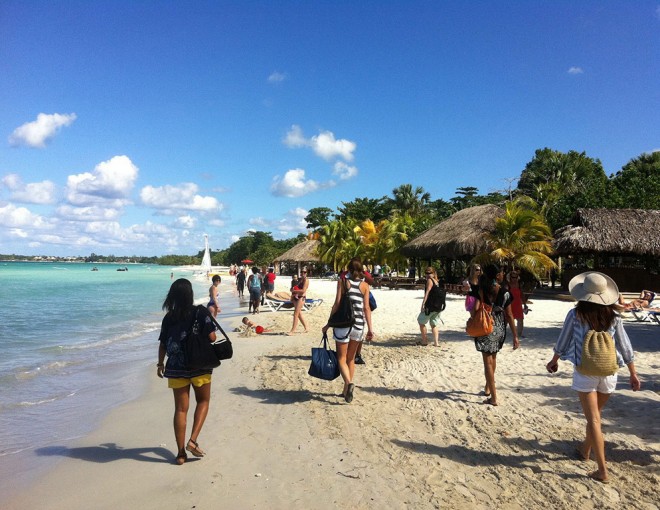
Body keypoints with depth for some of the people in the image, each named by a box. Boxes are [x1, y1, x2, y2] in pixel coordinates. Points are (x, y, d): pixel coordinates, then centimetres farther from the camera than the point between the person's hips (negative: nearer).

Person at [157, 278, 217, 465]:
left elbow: (163, 344, 5)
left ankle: (181, 453, 15)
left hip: (176, 368, 3)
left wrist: (160, 364, 20)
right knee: (203, 401, 18)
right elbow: (212, 337, -11)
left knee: (180, 409, 10)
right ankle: (193, 440, 4)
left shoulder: (169, 317, 0)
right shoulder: (200, 313, -9)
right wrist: (210, 321, 9)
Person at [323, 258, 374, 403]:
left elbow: (337, 304, -8)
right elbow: (366, 308, -1)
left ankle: (349, 383, -20)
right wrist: (370, 328, 3)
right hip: (359, 325, 3)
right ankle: (346, 390, 22)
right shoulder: (365, 285, 3)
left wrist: (328, 324, -2)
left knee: (341, 358, 4)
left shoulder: (343, 281, -4)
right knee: (351, 358, 16)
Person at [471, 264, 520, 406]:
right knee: (493, 357, 23)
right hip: (499, 329, 2)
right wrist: (515, 336, -2)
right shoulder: (505, 293, -8)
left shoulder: (482, 291, -9)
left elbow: (474, 310, -18)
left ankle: (493, 397, 1)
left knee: (488, 361, 2)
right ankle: (488, 388, 39)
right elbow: (509, 316, -7)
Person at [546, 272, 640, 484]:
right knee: (595, 415, 22)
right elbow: (625, 347, 2)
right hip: (608, 372, 4)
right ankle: (585, 449, 42)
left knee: (593, 420, 1)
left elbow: (562, 342, -1)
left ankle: (602, 471, -1)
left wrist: (554, 361, 16)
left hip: (584, 372, -4)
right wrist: (633, 374, 13)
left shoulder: (575, 315, -11)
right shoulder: (613, 317, -3)